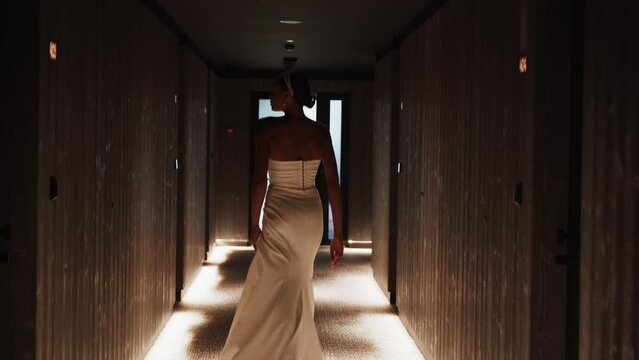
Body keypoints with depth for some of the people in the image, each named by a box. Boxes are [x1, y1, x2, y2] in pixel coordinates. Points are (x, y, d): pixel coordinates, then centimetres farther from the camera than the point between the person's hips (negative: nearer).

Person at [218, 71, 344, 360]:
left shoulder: (267, 128, -13)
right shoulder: (320, 131, -2)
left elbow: (260, 181, -15)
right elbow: (333, 184, -4)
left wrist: (254, 224, -4)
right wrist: (338, 234, 1)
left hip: (280, 217, -5)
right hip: (312, 217, 5)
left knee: (279, 295, 7)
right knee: (298, 286, 23)